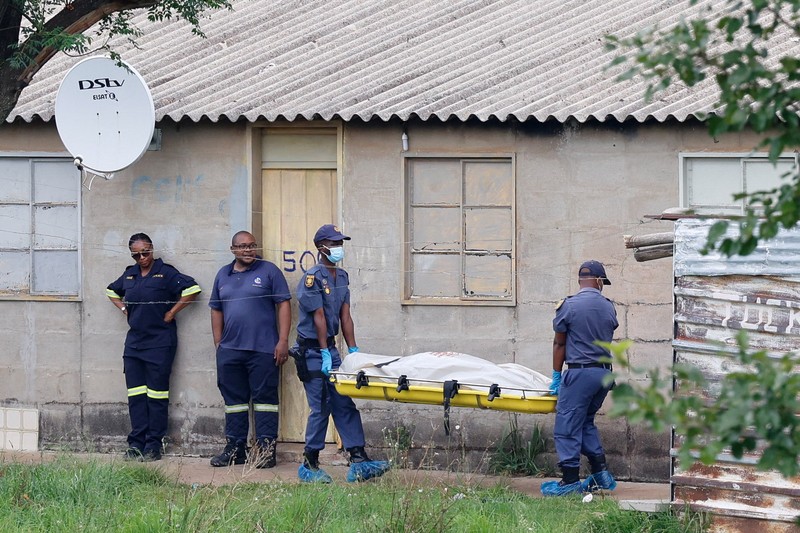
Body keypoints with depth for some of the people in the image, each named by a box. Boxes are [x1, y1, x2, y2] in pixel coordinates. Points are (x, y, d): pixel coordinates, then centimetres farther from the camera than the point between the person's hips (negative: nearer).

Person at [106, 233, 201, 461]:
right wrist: (124, 310, 14)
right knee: (135, 394, 5)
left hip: (160, 342, -6)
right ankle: (136, 444, 8)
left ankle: (154, 444, 1)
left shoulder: (165, 273, -6)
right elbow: (112, 292, 30)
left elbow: (192, 289, -13)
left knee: (157, 394, -2)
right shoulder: (129, 274, 12)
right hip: (134, 341, 6)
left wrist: (171, 313, -10)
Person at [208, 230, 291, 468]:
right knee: (234, 399, 9)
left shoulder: (269, 271, 1)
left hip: (263, 350, -5)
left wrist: (283, 341, -9)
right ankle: (235, 448, 16)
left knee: (264, 397, -2)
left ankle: (266, 449, 0)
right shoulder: (223, 275, 15)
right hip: (229, 350, 5)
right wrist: (218, 344, 11)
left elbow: (283, 305, -3)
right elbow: (216, 310, 18)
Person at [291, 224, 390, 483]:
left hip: (330, 347, 8)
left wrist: (353, 351, 4)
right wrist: (325, 354, -17)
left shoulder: (342, 276, 10)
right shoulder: (313, 277, -14)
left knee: (344, 405, 3)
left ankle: (359, 462, 1)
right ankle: (309, 466, 3)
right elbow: (319, 318, -16)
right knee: (321, 407, -7)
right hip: (311, 350, -8)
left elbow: (345, 316, 9)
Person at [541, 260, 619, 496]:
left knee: (567, 426, -1)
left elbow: (559, 344, -1)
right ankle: (601, 474, 16)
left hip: (580, 372, -6)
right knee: (586, 422, 19)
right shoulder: (609, 307, 7)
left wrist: (556, 377, 7)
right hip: (605, 372, 6)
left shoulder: (568, 306, -6)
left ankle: (570, 481, -3)